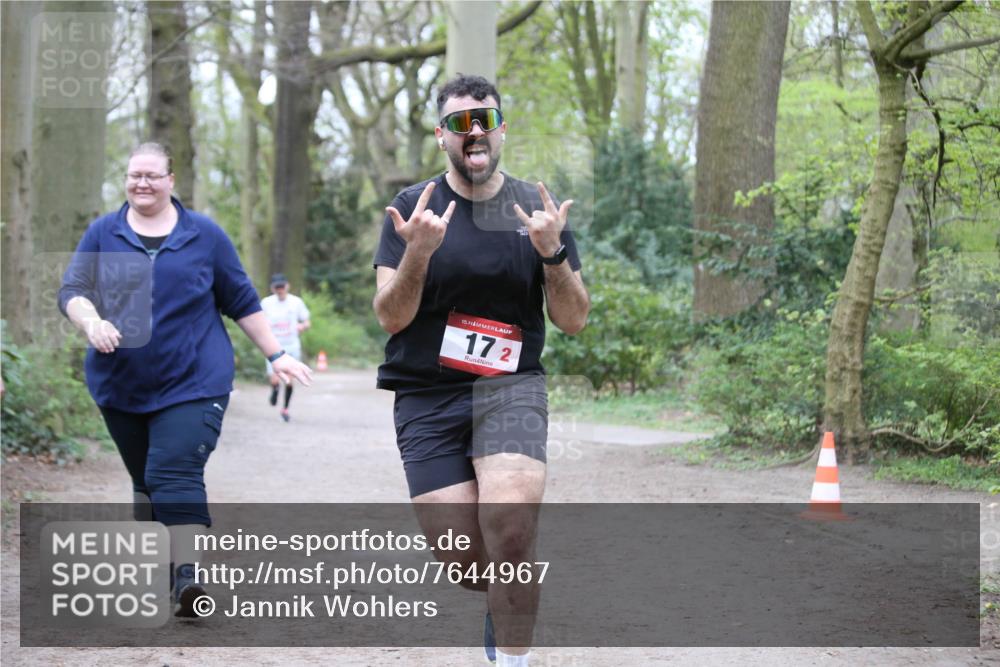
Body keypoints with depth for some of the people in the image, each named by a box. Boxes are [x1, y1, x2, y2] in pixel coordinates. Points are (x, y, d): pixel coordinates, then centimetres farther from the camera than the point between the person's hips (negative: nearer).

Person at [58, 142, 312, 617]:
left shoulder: (204, 235, 5)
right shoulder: (103, 234, 7)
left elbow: (242, 302, 11)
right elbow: (72, 291, 0)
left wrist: (275, 355, 9)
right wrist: (92, 322, -21)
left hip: (192, 382, -3)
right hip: (121, 385, 3)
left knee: (175, 476, -19)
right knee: (146, 482, 12)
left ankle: (188, 577, -28)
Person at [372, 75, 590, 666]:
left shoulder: (535, 208, 5)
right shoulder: (412, 207, 2)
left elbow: (575, 321, 3)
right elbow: (390, 317, -6)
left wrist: (552, 252, -15)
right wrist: (418, 253, -23)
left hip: (510, 387, 0)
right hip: (427, 398, 0)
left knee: (509, 527, -27)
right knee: (466, 564, -6)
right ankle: (503, 605, 31)